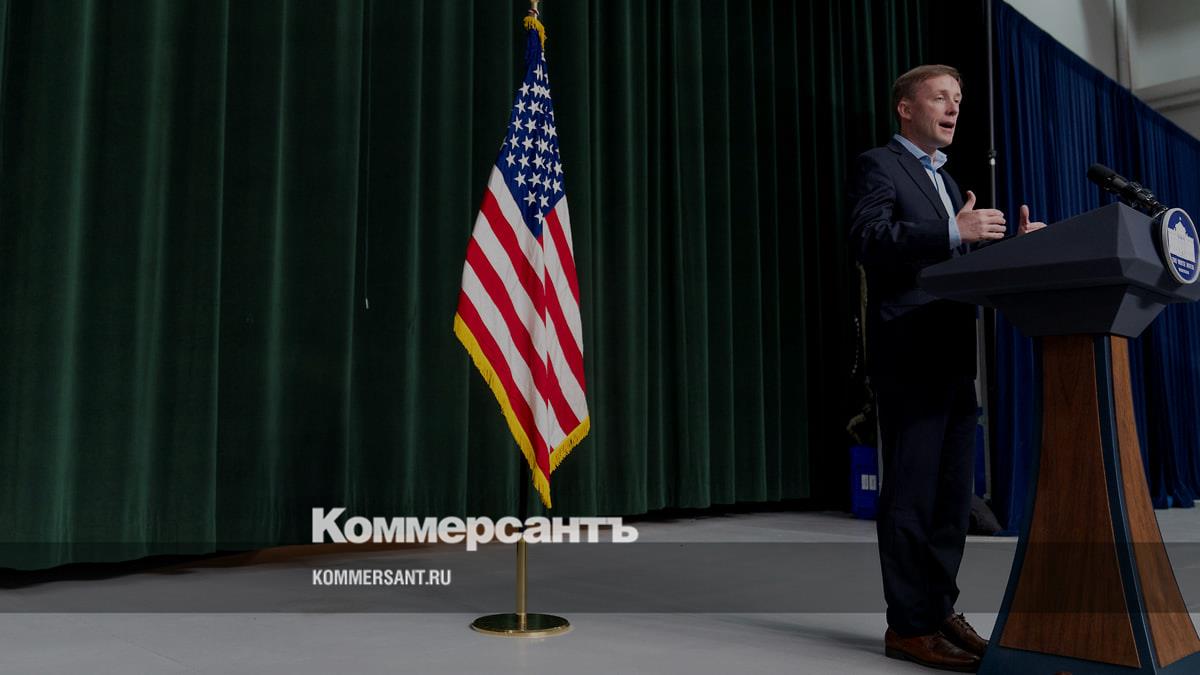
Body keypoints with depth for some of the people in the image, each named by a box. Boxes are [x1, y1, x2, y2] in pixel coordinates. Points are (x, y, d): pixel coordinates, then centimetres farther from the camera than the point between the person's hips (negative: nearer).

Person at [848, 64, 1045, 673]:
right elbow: (870, 240, -18)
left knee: (952, 496, 11)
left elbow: (959, 262, 21)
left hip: (954, 358, 9)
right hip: (910, 357, -9)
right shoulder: (879, 166, -1)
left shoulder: (944, 178, 26)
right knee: (912, 495, -5)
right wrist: (955, 232, -25)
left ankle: (940, 612, 20)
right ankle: (909, 626, 2)